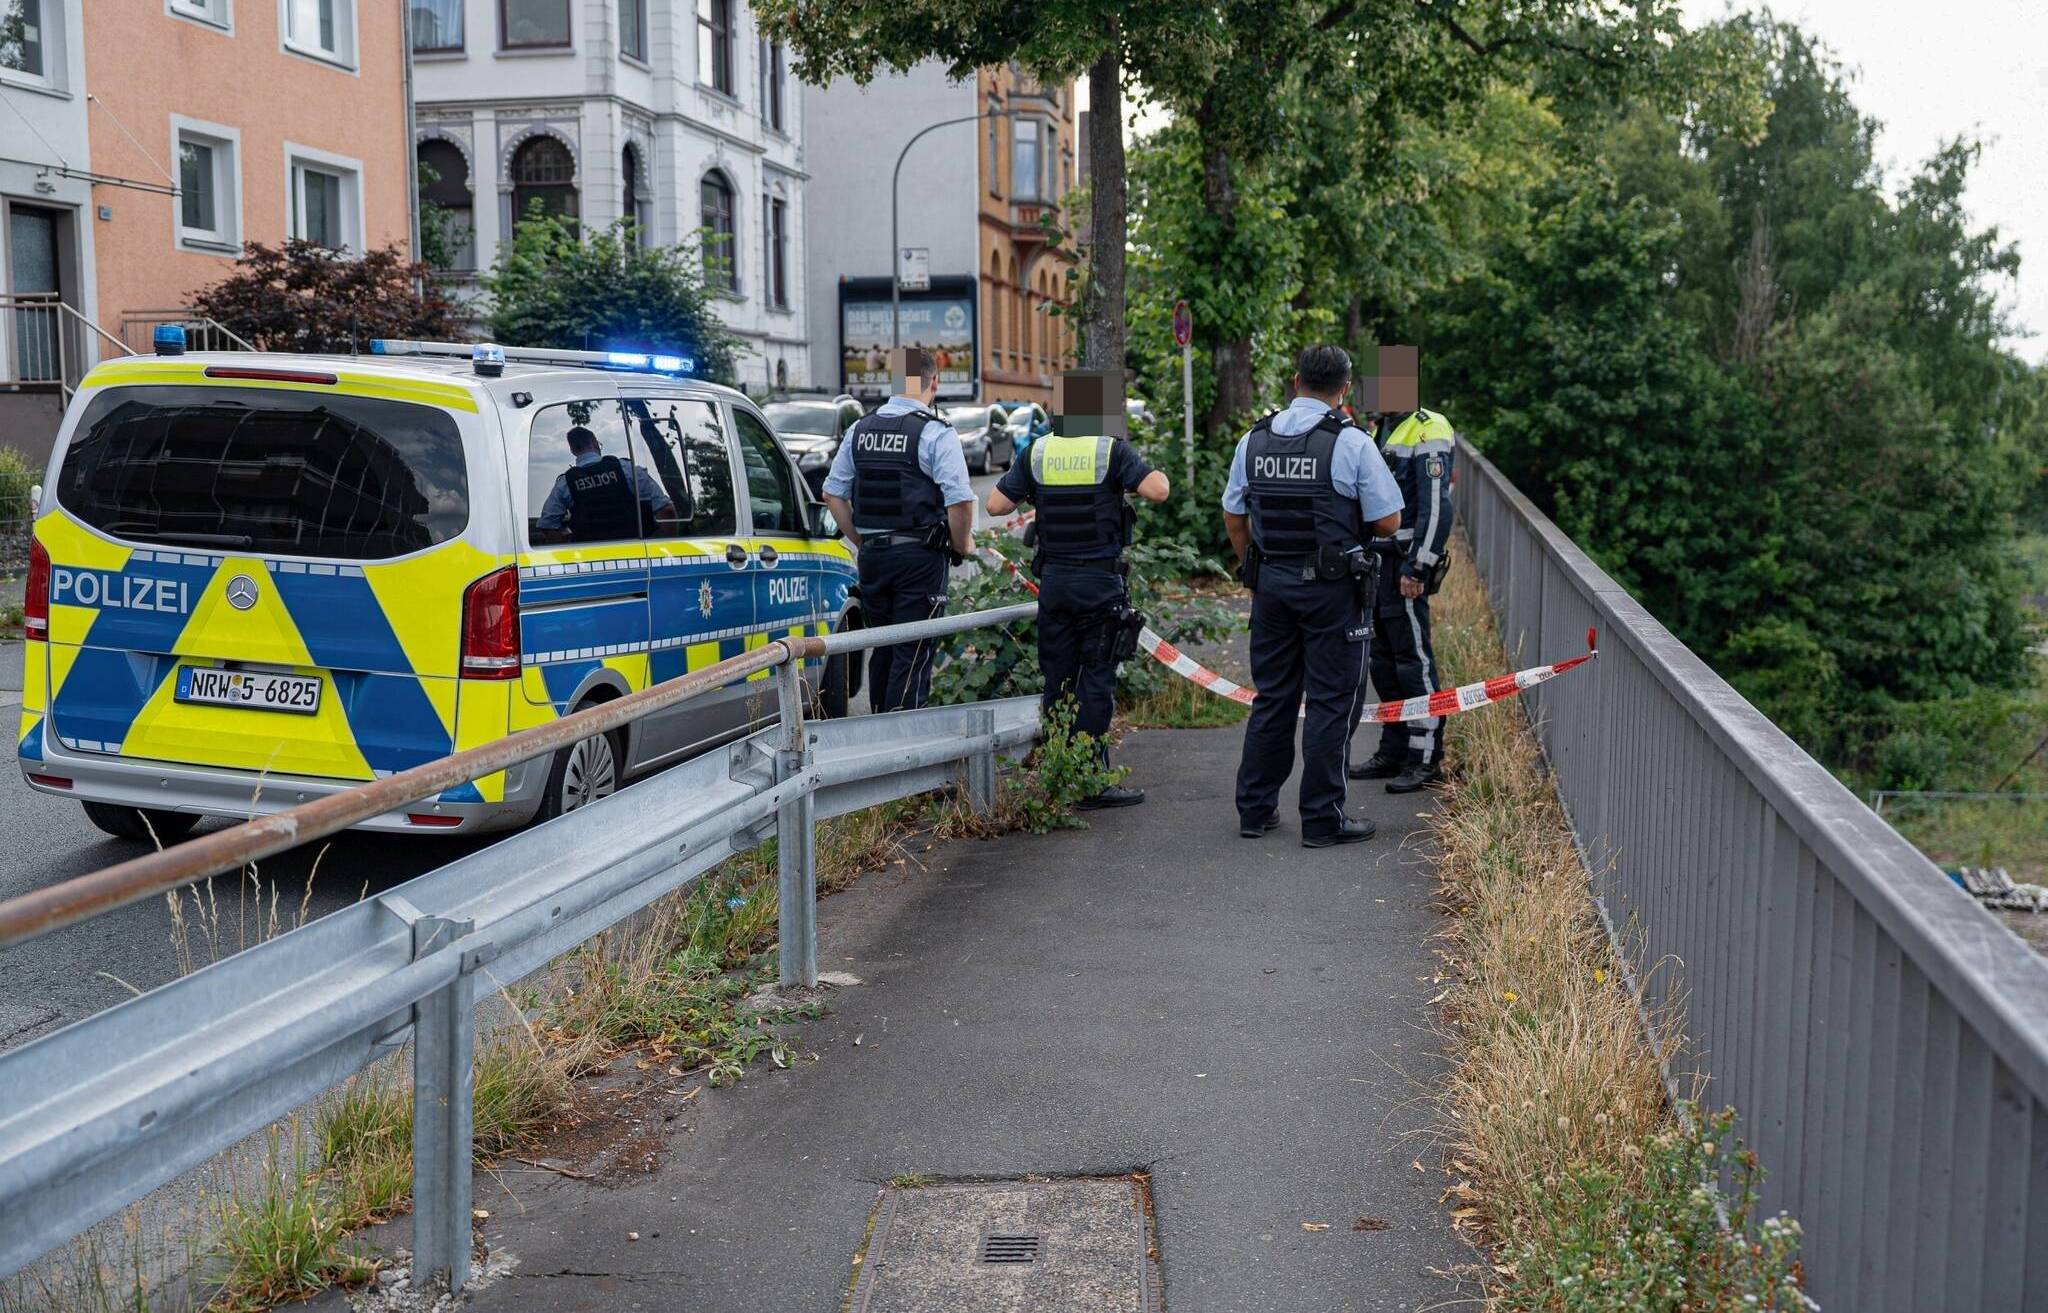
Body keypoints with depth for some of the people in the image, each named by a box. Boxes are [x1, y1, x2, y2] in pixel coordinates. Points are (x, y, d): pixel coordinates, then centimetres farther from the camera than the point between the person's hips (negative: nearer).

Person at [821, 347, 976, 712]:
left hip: (872, 556, 6)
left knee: (882, 650, 17)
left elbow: (832, 493, 10)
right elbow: (960, 501, -17)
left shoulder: (860, 429, 7)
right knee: (914, 653, -1)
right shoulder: (936, 433, -11)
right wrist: (961, 545, 0)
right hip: (921, 558, -5)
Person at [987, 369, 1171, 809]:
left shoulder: (1037, 453, 4)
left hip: (1053, 579, 4)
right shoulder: (1112, 450, -8)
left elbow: (996, 504, 4)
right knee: (1097, 681, 0)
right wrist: (1155, 472, 4)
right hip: (1100, 581, -4)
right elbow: (1157, 490, -18)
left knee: (1057, 680, 11)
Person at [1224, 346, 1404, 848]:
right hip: (1332, 586, -5)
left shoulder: (1254, 440, 4)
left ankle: (1254, 808, 20)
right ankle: (1322, 819, 5)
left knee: (1272, 697, 14)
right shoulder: (1351, 443, -11)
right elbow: (1388, 522, -8)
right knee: (1330, 702, 2)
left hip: (1270, 582, 5)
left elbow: (1233, 517, 12)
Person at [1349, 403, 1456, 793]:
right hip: (1375, 563, 9)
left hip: (1405, 567, -9)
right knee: (1383, 661, 12)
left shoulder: (1429, 431, -12)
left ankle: (1426, 759, 0)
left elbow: (1437, 507, -18)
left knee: (1414, 660, -6)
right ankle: (1394, 752, 21)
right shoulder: (1380, 430, 17)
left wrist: (1418, 567, -22)